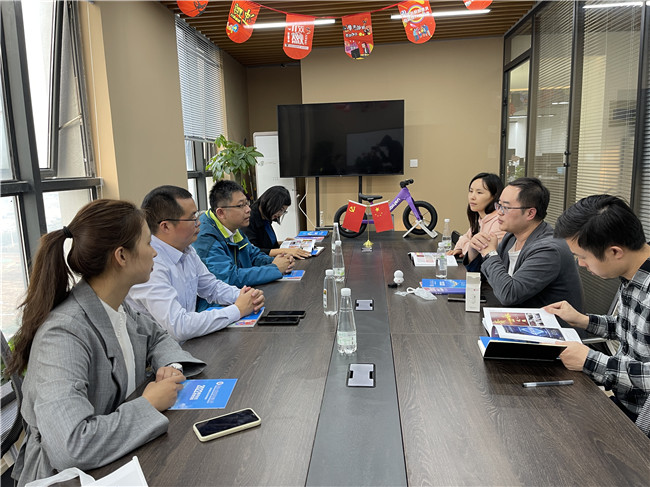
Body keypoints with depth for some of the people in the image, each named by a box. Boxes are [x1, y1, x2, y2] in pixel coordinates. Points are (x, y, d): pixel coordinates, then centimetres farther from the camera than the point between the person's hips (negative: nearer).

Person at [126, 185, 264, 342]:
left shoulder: (187, 250, 4)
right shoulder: (150, 265, -24)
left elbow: (212, 286, 17)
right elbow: (178, 327, -30)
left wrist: (243, 296, -4)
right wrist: (238, 310, -21)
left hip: (187, 343, 8)